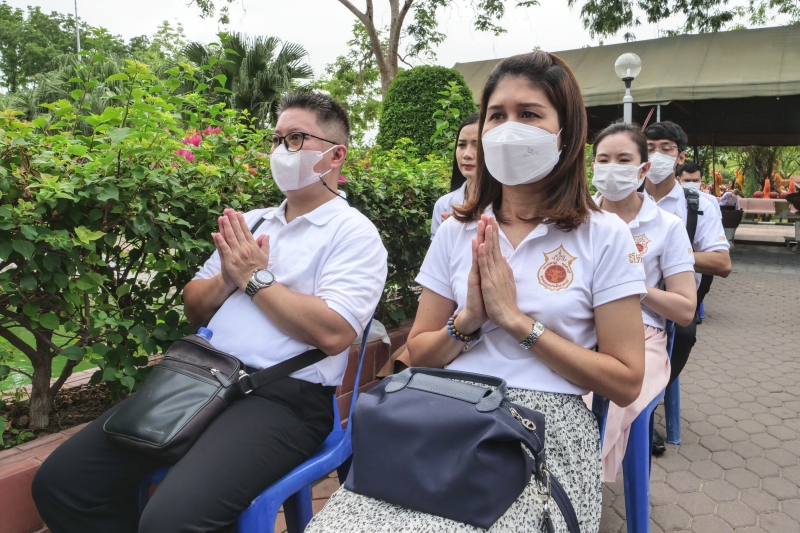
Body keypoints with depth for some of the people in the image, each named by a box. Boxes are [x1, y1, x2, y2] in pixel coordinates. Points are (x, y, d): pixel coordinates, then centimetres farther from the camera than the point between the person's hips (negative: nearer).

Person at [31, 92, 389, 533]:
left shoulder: (354, 233, -3)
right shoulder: (252, 221, 18)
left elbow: (333, 333, -18)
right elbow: (194, 308, 19)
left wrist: (256, 278, -9)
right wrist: (226, 279, -3)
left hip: (286, 395, -6)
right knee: (59, 481, 0)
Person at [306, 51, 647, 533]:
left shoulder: (604, 236, 0)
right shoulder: (457, 231, 9)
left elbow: (625, 382, -4)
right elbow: (419, 354, 12)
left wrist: (517, 320, -12)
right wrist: (467, 321, -9)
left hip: (550, 426, -2)